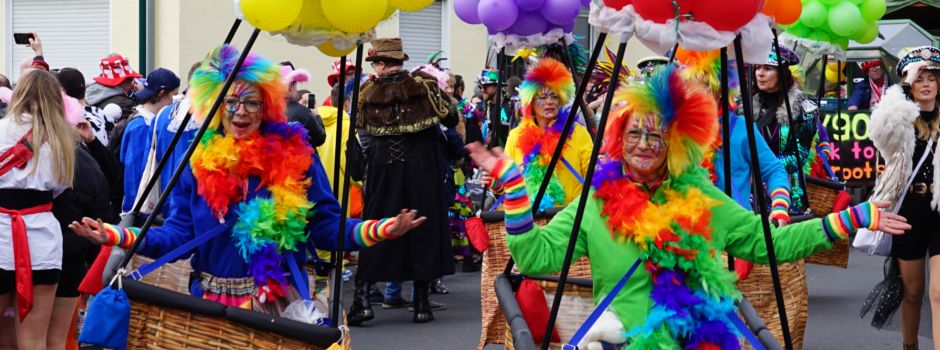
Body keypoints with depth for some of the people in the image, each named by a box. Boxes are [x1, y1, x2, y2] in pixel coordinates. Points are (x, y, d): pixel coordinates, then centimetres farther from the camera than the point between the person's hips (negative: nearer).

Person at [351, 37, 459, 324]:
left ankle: (361, 297, 0)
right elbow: (451, 120, -1)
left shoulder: (367, 92, -3)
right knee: (423, 228, 7)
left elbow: (362, 126, 11)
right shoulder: (424, 85, -6)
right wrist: (440, 93, 16)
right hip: (422, 169, 0)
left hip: (382, 167, 0)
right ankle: (422, 303, 9)